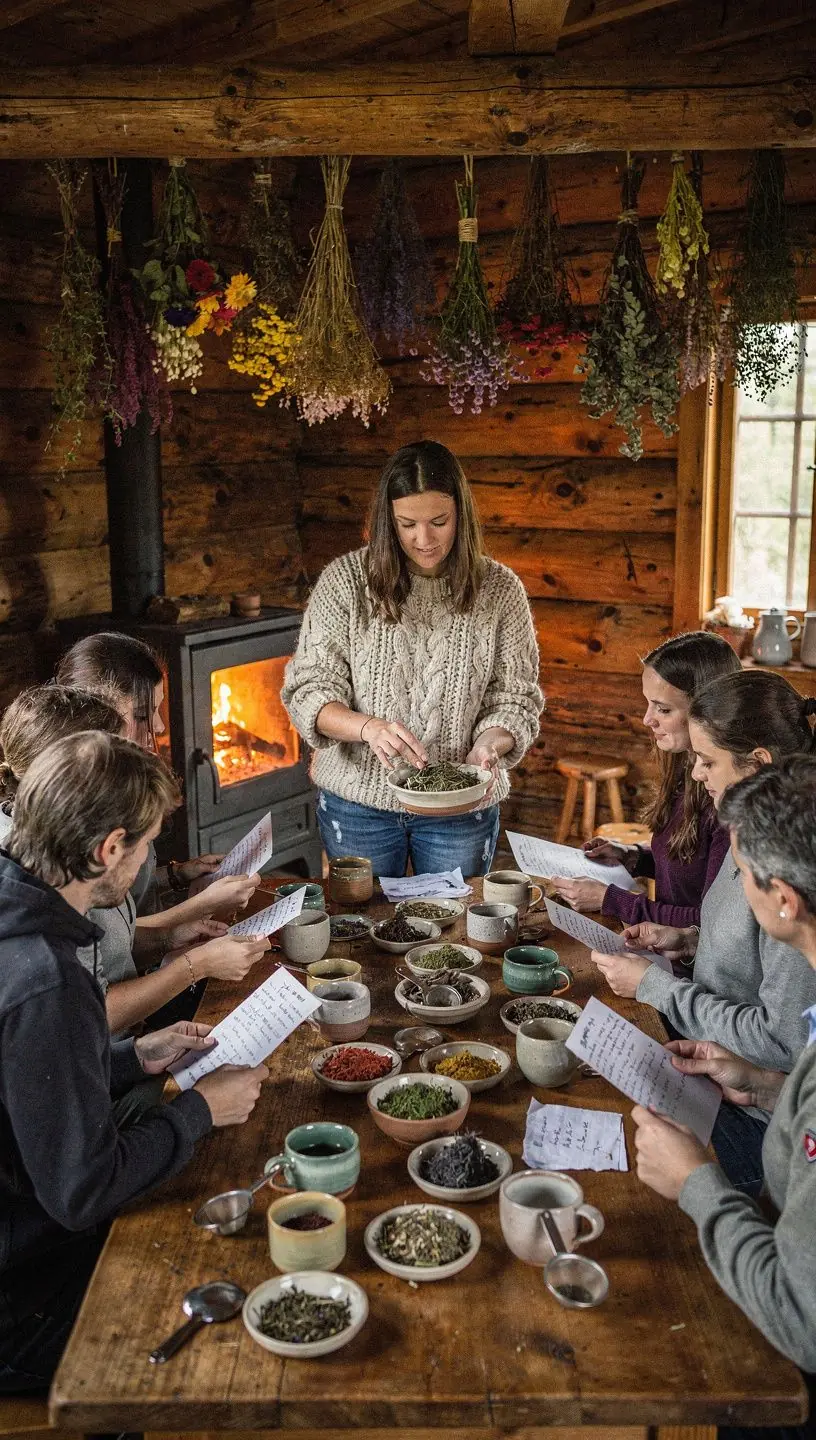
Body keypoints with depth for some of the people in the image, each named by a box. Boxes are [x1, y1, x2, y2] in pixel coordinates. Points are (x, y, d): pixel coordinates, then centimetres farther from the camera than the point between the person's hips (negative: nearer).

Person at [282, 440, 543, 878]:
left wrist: (489, 745, -23)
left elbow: (516, 700, -2)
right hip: (358, 800, 0)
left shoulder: (499, 589, -5)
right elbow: (307, 691, -10)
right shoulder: (345, 580, -8)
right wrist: (368, 728, -29)